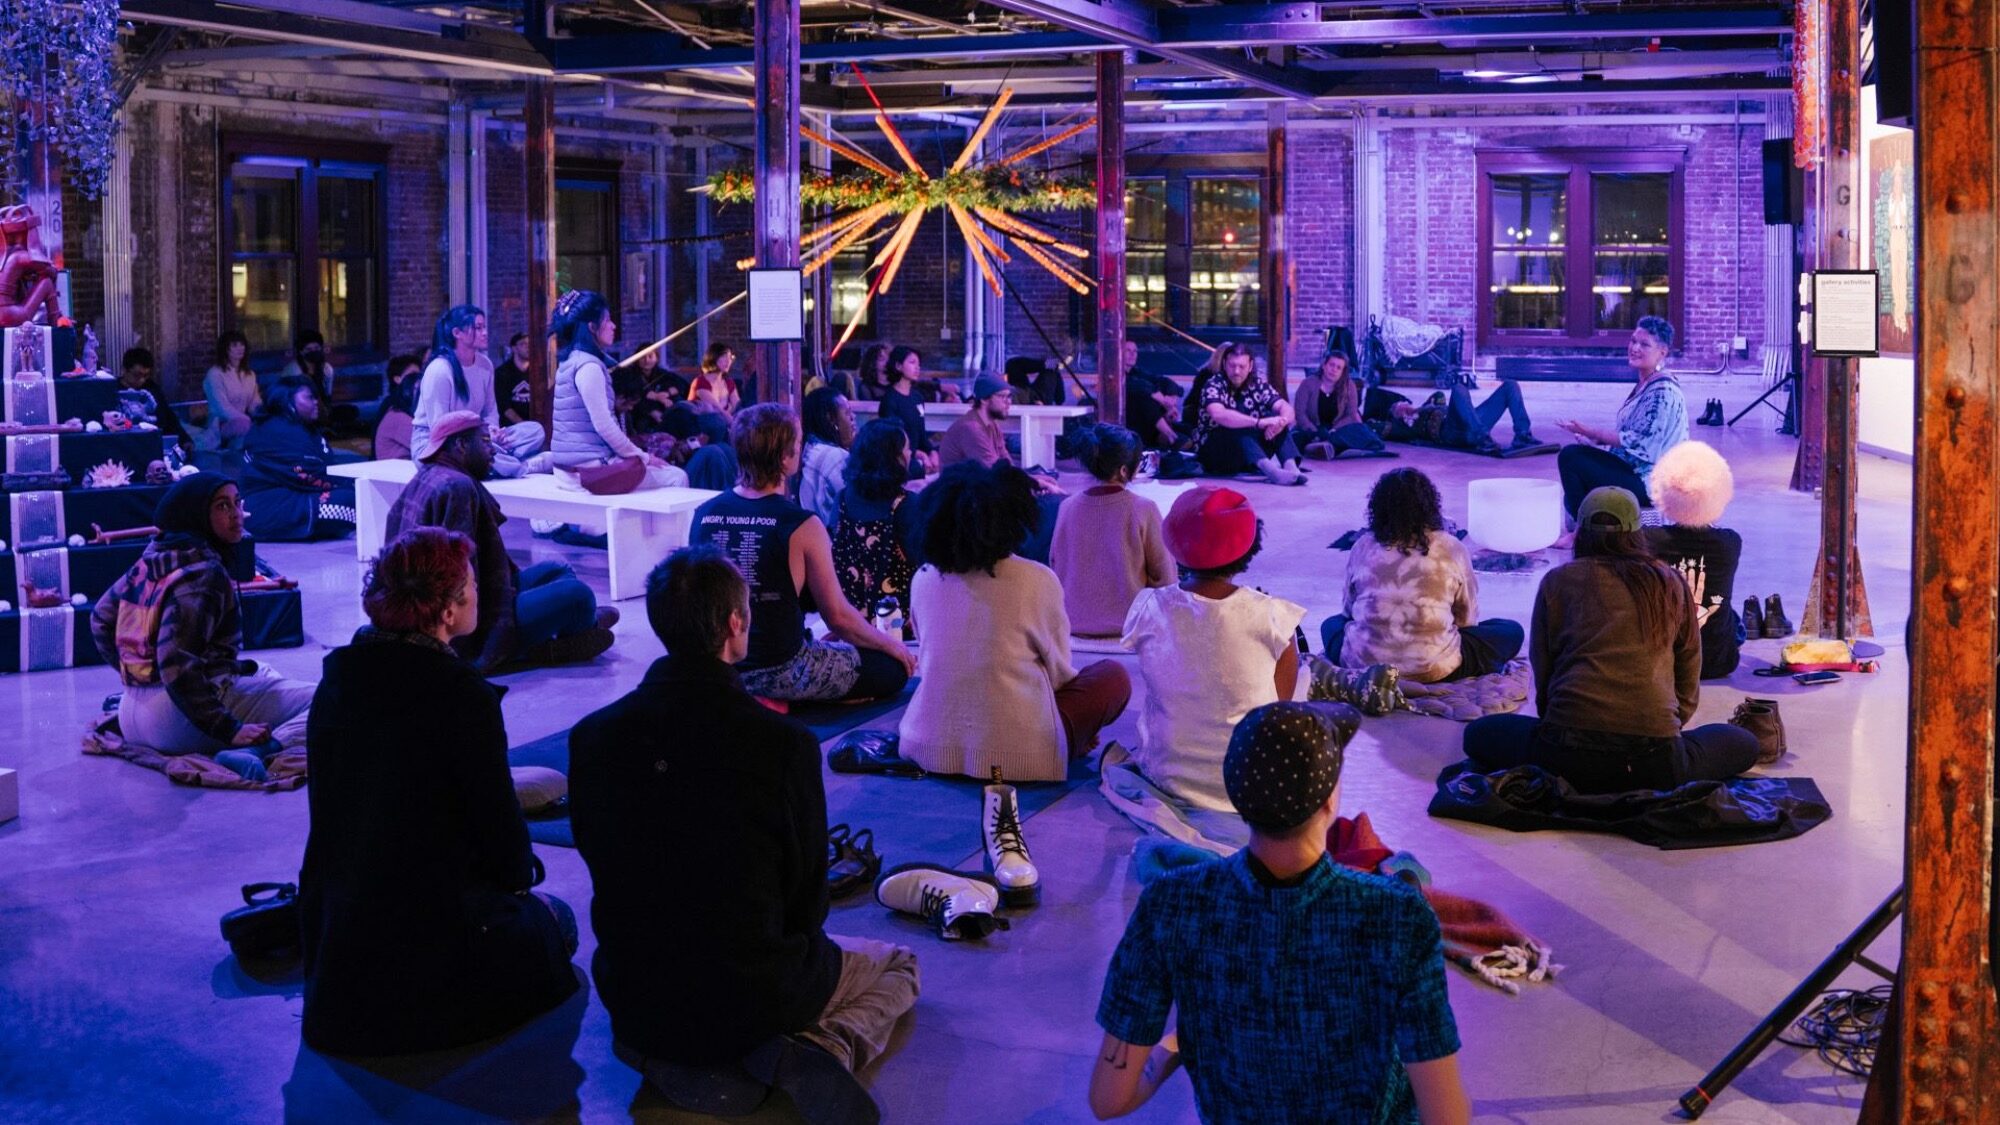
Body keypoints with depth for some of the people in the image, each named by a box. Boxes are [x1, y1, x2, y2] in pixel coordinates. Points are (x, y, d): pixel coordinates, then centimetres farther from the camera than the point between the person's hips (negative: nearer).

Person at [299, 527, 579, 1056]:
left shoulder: (339, 677, 1)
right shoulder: (462, 695, -21)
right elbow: (497, 814, -13)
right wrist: (521, 877, 12)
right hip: (427, 929, -7)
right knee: (555, 921, 21)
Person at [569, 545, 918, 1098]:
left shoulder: (591, 736, -11)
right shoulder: (785, 743, -21)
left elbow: (597, 861, 3)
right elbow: (807, 898, -9)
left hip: (633, 999, 4)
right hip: (754, 1002, -4)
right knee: (897, 966, 24)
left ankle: (660, 1055, 14)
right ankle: (828, 1046, -4)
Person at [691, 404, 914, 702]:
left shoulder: (703, 515, -2)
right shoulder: (801, 526, -18)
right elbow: (838, 616, -10)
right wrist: (890, 644, 9)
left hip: (719, 668, 7)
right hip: (781, 673, -7)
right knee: (893, 667, 8)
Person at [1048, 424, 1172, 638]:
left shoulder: (1068, 507, -5)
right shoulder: (1144, 509, -14)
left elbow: (1056, 567, 6)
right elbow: (1164, 578, -7)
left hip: (1074, 621, 4)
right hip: (1126, 621, -4)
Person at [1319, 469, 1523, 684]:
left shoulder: (1363, 547, 5)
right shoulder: (1450, 547, 0)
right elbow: (1467, 618, 8)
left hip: (1363, 663, 2)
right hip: (1434, 669, -1)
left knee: (1331, 624, 35)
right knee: (1511, 632, 19)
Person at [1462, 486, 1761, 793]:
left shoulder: (1557, 581, 10)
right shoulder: (1670, 583, 14)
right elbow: (1688, 681, 19)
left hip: (1570, 755, 0)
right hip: (1656, 760, 0)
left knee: (1479, 734, 26)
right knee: (1743, 743, 27)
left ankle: (1560, 788, -1)